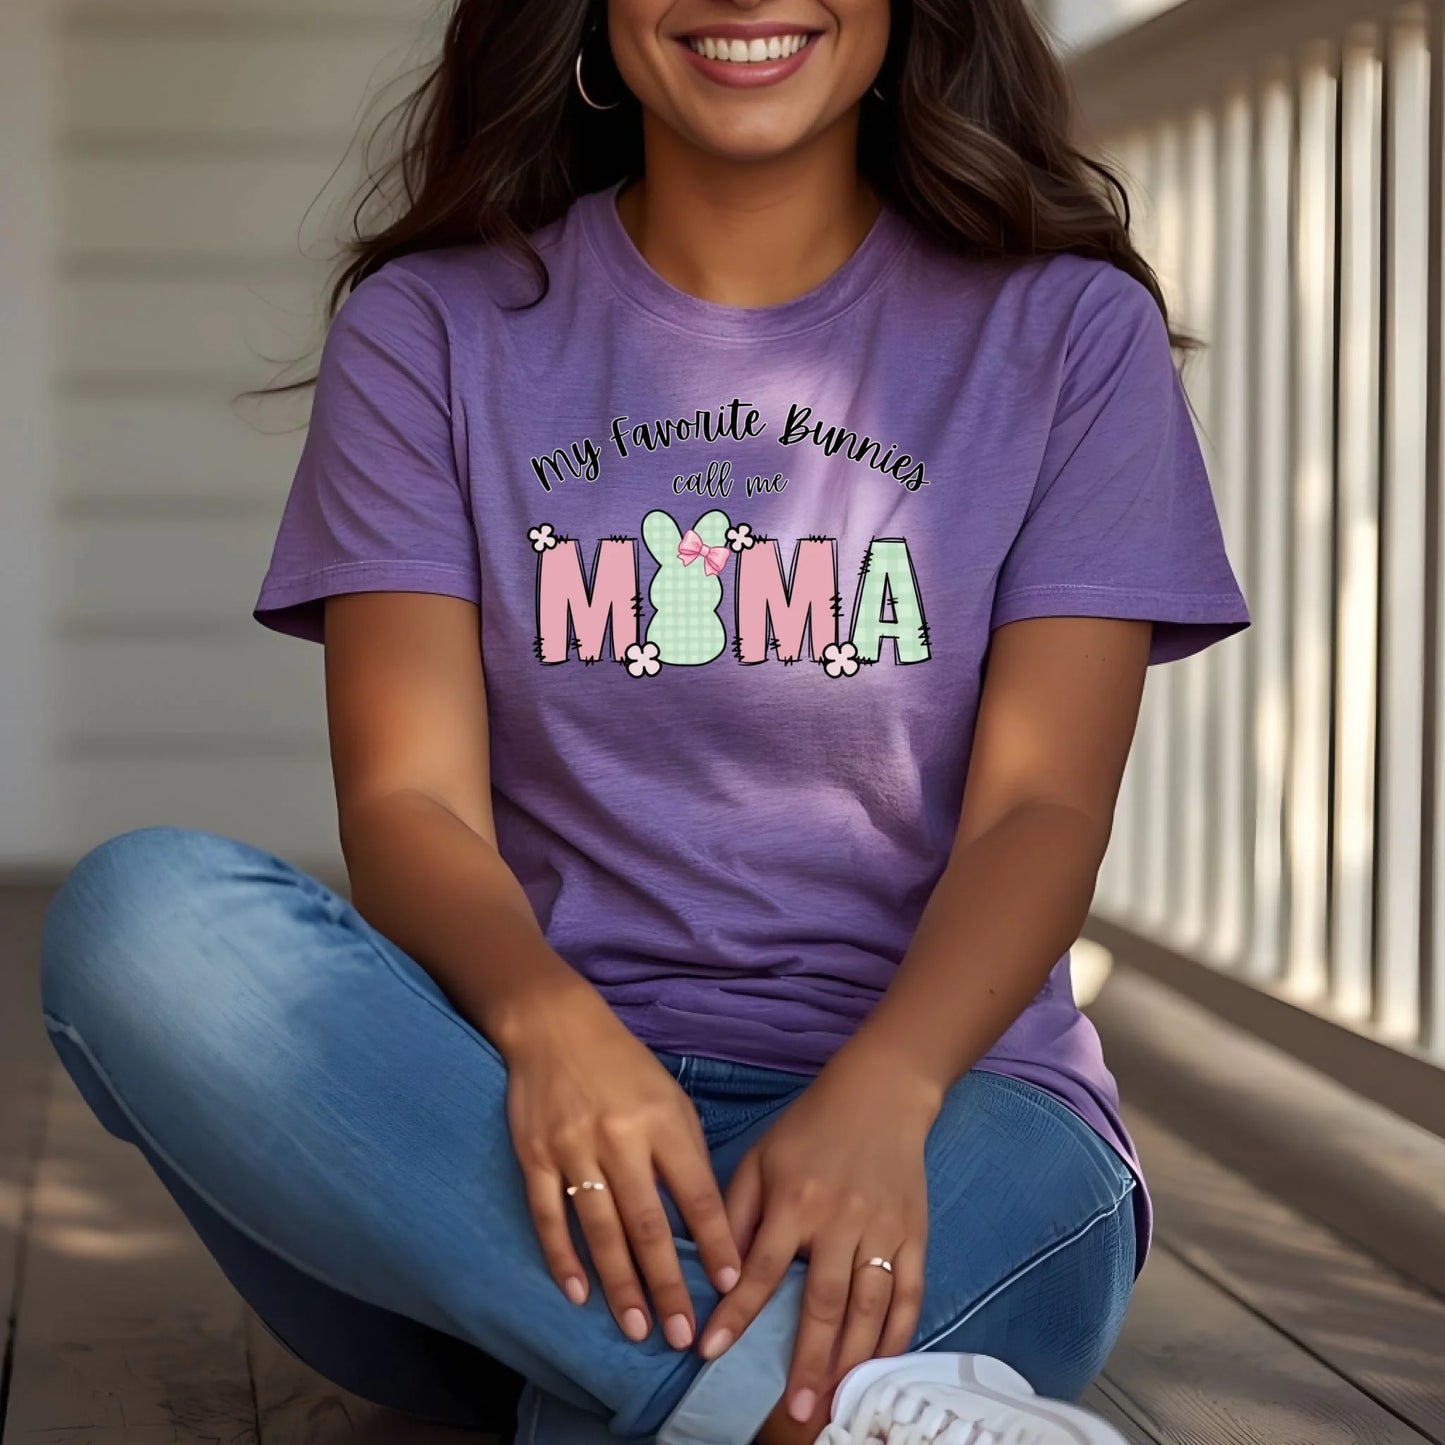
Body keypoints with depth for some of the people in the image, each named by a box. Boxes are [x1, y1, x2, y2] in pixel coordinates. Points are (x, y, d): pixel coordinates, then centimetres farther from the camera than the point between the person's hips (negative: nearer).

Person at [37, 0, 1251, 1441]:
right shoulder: (433, 327, 10)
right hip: (532, 1105, 3)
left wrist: (879, 1098, -25)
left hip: (940, 1112, -3)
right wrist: (547, 1019, -26)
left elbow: (1041, 806, -3)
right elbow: (408, 797, -2)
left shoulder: (1066, 330, 8)